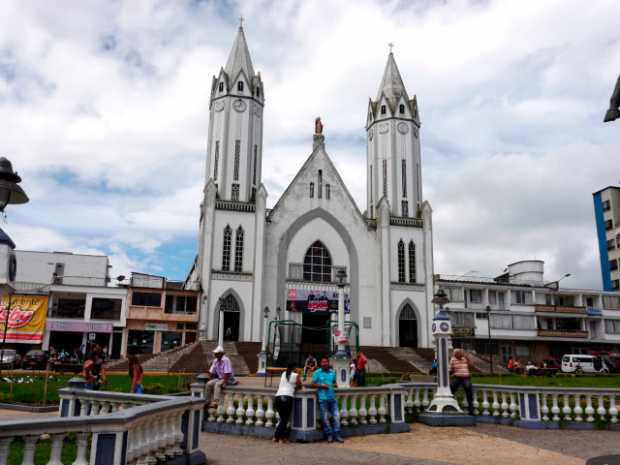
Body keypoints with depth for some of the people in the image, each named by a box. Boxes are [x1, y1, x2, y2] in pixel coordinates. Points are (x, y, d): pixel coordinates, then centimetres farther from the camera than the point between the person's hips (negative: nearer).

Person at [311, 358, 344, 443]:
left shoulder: (332, 372, 14)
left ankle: (337, 435, 8)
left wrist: (334, 385, 1)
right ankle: (329, 435, 14)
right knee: (325, 418, 0)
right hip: (323, 398, -3)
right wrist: (321, 385, -15)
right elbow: (313, 384, -1)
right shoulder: (317, 372, 2)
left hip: (332, 397, 4)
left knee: (336, 416, 0)